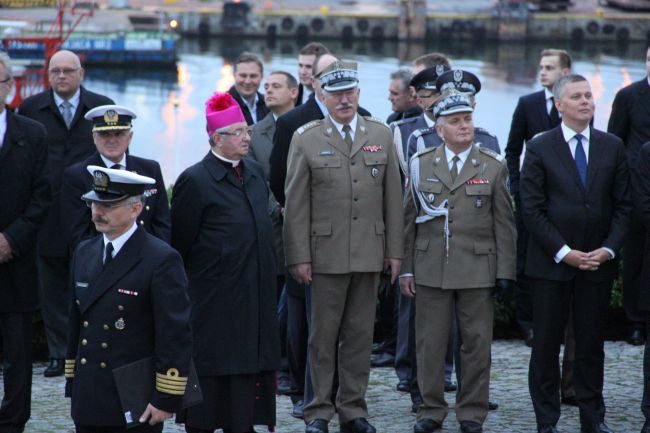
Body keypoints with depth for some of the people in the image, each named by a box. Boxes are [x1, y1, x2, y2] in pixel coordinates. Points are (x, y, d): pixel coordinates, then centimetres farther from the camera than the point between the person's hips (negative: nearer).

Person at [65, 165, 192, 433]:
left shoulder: (162, 260, -11)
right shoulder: (84, 253, 12)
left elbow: (176, 336, -12)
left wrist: (167, 399, -14)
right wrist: (72, 385, 17)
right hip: (88, 401, 6)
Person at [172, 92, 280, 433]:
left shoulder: (254, 172, 11)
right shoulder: (195, 181, -11)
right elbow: (179, 243, -8)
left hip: (255, 297, 7)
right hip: (214, 299, -7)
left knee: (251, 363, 10)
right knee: (210, 370, -1)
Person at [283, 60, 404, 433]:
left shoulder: (381, 135, 10)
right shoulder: (306, 139, 1)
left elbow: (392, 196, 10)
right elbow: (296, 203, -1)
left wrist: (395, 249, 5)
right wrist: (299, 256, -6)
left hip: (369, 253, 3)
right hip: (326, 252, -2)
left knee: (361, 334, 7)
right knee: (324, 335, 2)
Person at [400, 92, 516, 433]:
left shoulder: (493, 167, 5)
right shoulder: (421, 164, 7)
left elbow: (503, 223, 4)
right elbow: (409, 219, 8)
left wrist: (505, 271, -2)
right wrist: (406, 268, 4)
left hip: (478, 268, 0)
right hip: (431, 269, 1)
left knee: (477, 343, 3)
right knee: (430, 343, 3)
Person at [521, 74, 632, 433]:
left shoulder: (612, 147, 8)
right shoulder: (540, 148, -1)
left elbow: (622, 205, 7)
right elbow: (532, 209, -5)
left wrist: (608, 249, -7)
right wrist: (563, 252, -12)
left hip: (598, 261, 2)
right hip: (551, 264, -2)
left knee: (591, 344, 7)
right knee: (546, 345, 1)